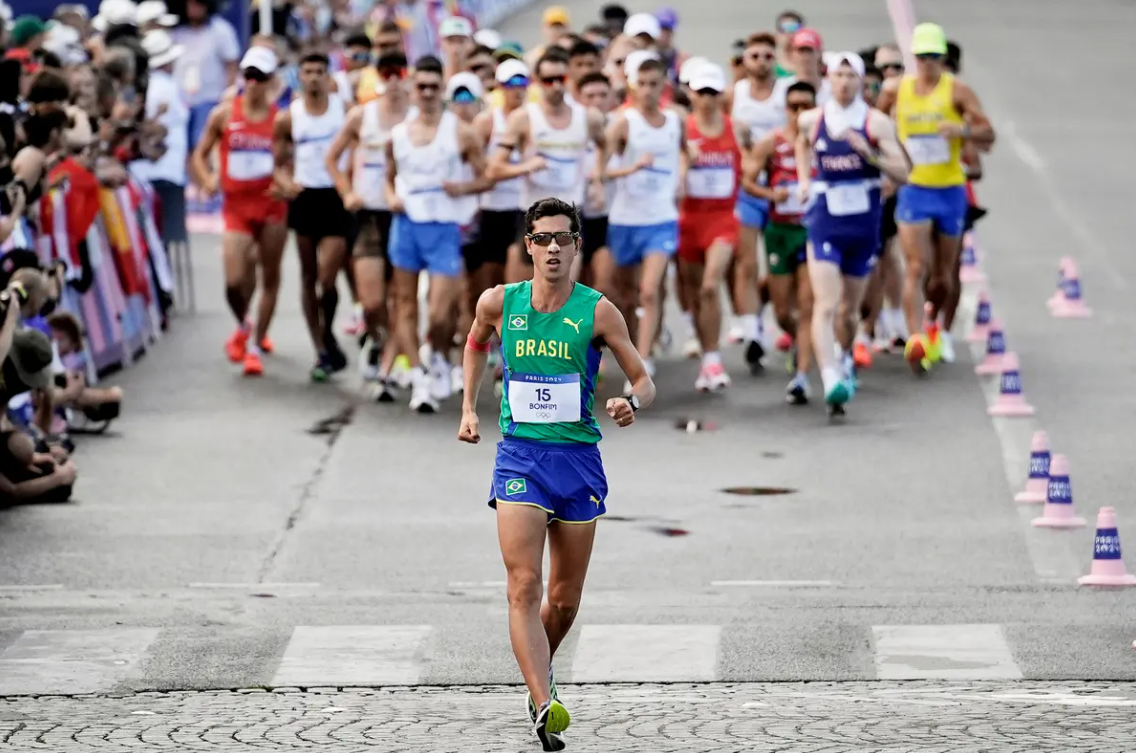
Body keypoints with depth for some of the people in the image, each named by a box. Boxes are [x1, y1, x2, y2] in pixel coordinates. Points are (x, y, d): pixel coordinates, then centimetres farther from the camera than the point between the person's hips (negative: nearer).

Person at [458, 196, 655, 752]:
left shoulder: (598, 311, -4)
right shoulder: (498, 303, 1)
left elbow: (644, 381, 0)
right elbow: (476, 344, 24)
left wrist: (632, 403, -22)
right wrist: (469, 408, 17)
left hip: (579, 457, 0)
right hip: (519, 456, 0)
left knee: (565, 599, 10)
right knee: (524, 588, -18)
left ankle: (540, 667, 41)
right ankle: (544, 706, -27)